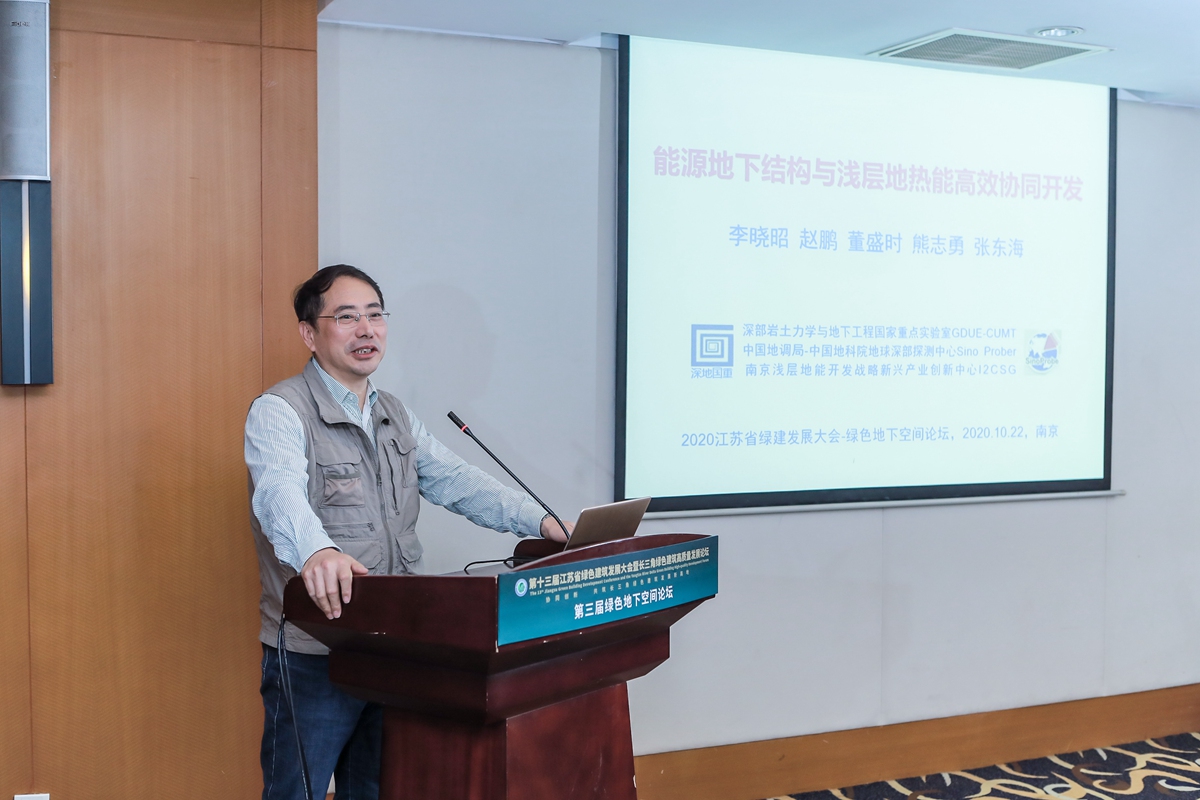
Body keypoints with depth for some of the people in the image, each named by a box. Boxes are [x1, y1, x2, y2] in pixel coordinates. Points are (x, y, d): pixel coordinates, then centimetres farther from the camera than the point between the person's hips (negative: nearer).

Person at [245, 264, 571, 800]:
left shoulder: (395, 416, 15)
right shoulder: (278, 412, -11)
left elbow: (455, 480, 11)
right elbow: (281, 492, -30)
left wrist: (540, 521, -3)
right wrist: (316, 551, -52)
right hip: (313, 654, -7)